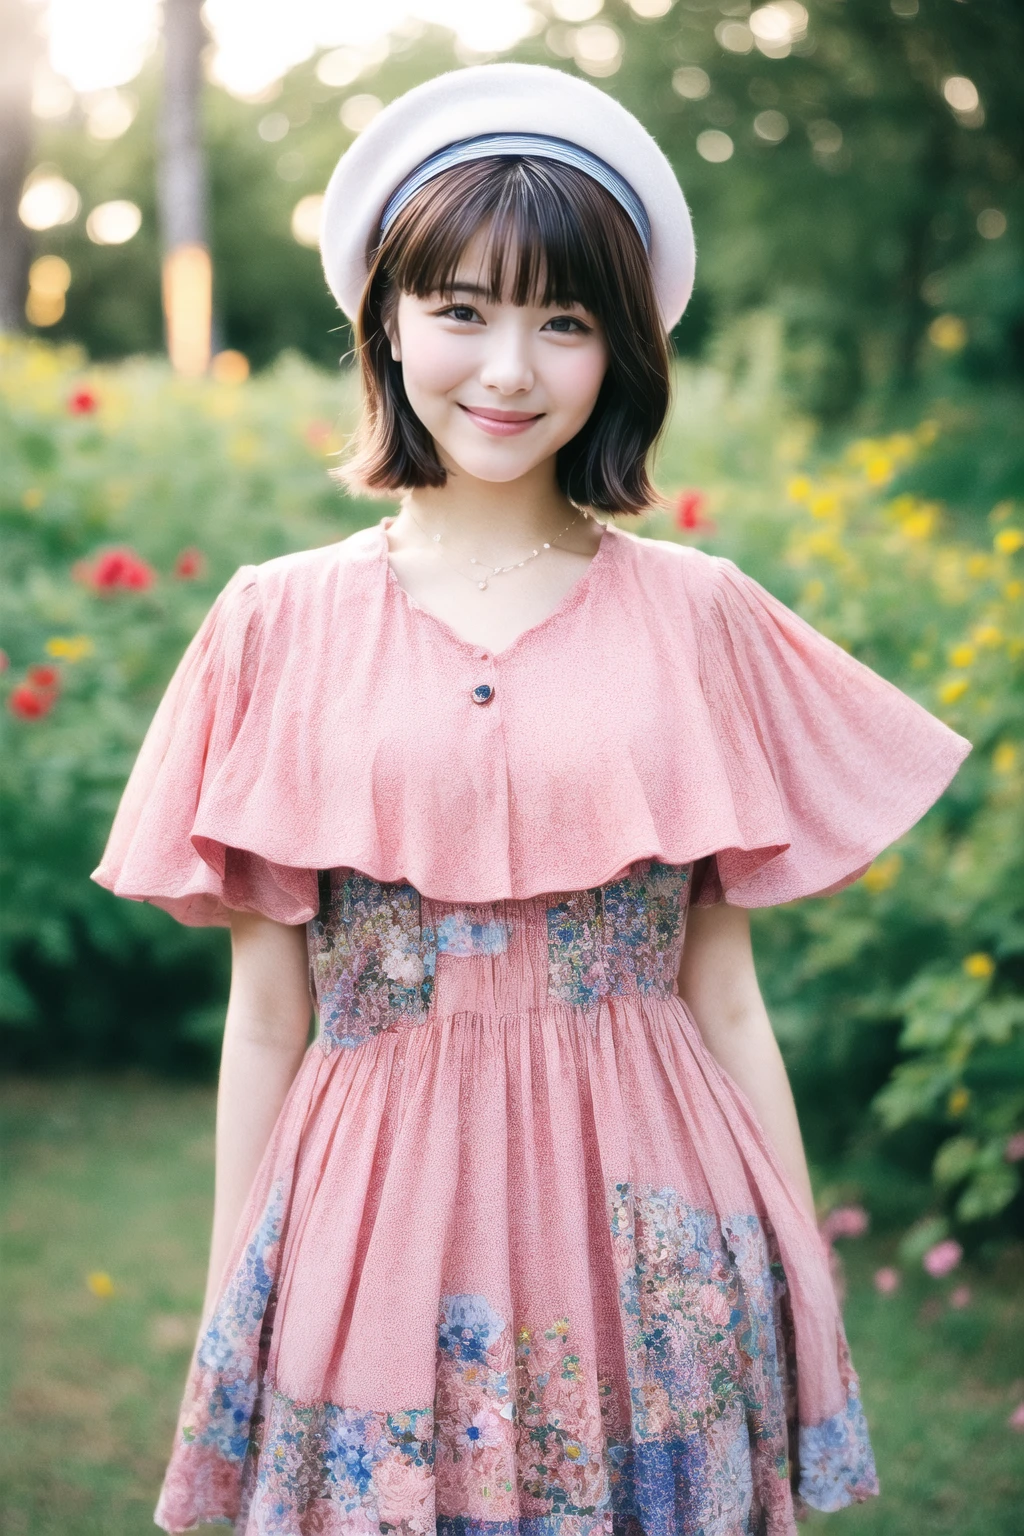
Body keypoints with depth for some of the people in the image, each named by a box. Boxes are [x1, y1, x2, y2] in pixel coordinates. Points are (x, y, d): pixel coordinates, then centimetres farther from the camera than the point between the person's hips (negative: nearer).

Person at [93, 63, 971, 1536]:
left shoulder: (701, 617, 1)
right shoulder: (282, 624, -1)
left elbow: (725, 1001, 4)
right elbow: (265, 1017, 3)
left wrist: (808, 1301, 5)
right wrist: (226, 1329, 5)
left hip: (648, 1239, 1)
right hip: (375, 1238, 0)